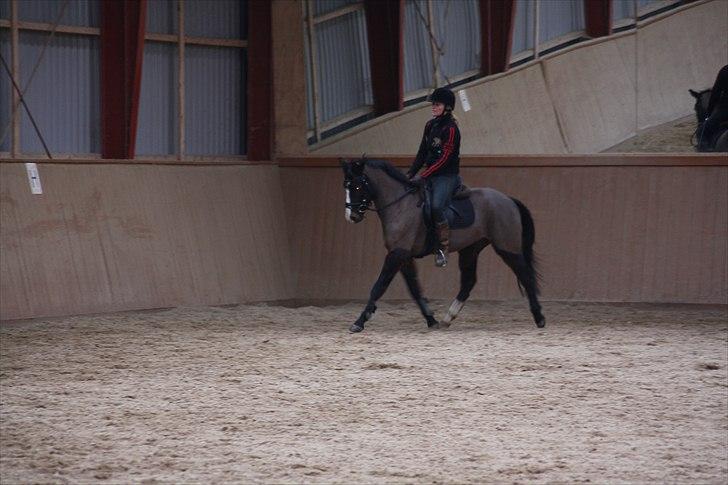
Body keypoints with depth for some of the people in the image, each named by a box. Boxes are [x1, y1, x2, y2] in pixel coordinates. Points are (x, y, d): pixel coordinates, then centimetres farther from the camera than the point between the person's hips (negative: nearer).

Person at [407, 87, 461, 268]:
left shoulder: (451, 129, -13)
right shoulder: (430, 126, 12)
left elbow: (444, 159, -18)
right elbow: (422, 153, 16)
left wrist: (423, 176, -22)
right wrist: (410, 174, 5)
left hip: (447, 176, -9)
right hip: (430, 175, 9)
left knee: (436, 205, -30)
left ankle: (443, 248, -22)